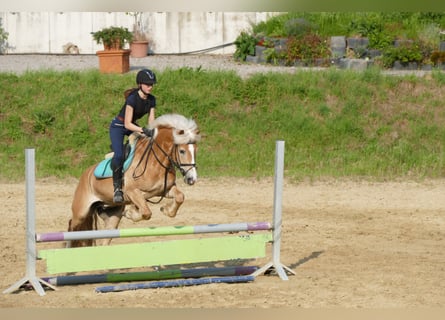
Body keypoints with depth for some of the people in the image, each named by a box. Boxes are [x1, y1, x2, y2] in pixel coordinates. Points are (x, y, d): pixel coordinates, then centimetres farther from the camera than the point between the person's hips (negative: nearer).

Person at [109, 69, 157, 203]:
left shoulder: (151, 100, -6)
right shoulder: (132, 99, -28)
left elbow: (151, 121, -4)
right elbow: (127, 124, -29)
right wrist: (143, 130, -41)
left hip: (133, 126, 8)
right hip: (118, 126, -8)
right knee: (119, 155, -29)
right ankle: (117, 188, -21)